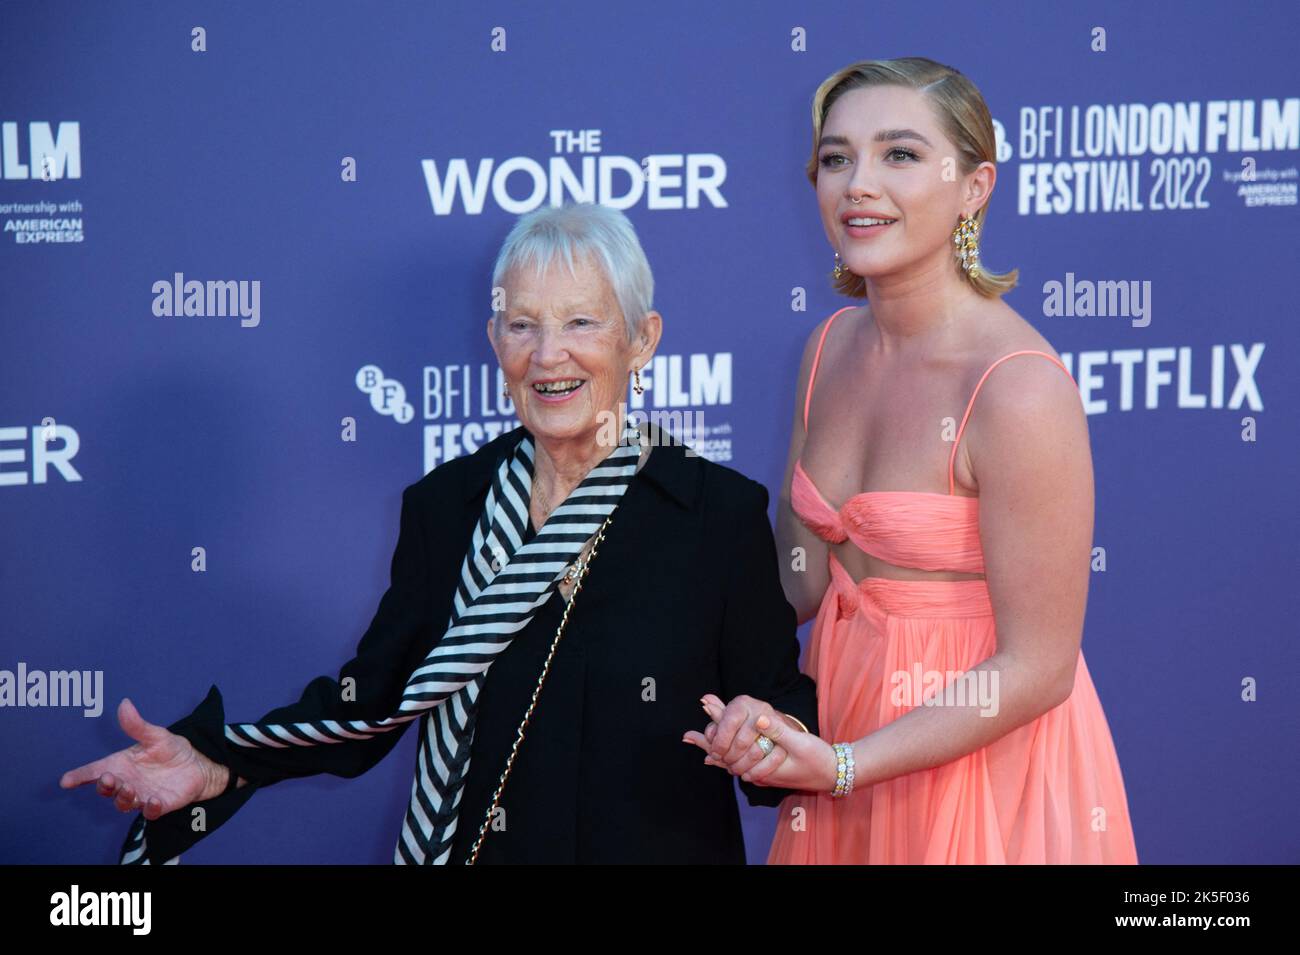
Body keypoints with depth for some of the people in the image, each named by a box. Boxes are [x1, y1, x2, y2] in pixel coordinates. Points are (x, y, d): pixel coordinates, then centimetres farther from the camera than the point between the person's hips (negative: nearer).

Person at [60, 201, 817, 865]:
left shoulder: (723, 511, -9)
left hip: (663, 846, -2)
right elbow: (378, 693, -1)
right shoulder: (444, 504, -1)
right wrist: (216, 765, -12)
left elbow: (781, 701, -7)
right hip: (466, 847, 2)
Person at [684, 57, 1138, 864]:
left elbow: (1036, 669, -20)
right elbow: (802, 577, 5)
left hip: (982, 756, -7)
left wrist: (840, 765, -23)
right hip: (850, 722, 7)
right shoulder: (834, 345, -1)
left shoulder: (1020, 389, -23)